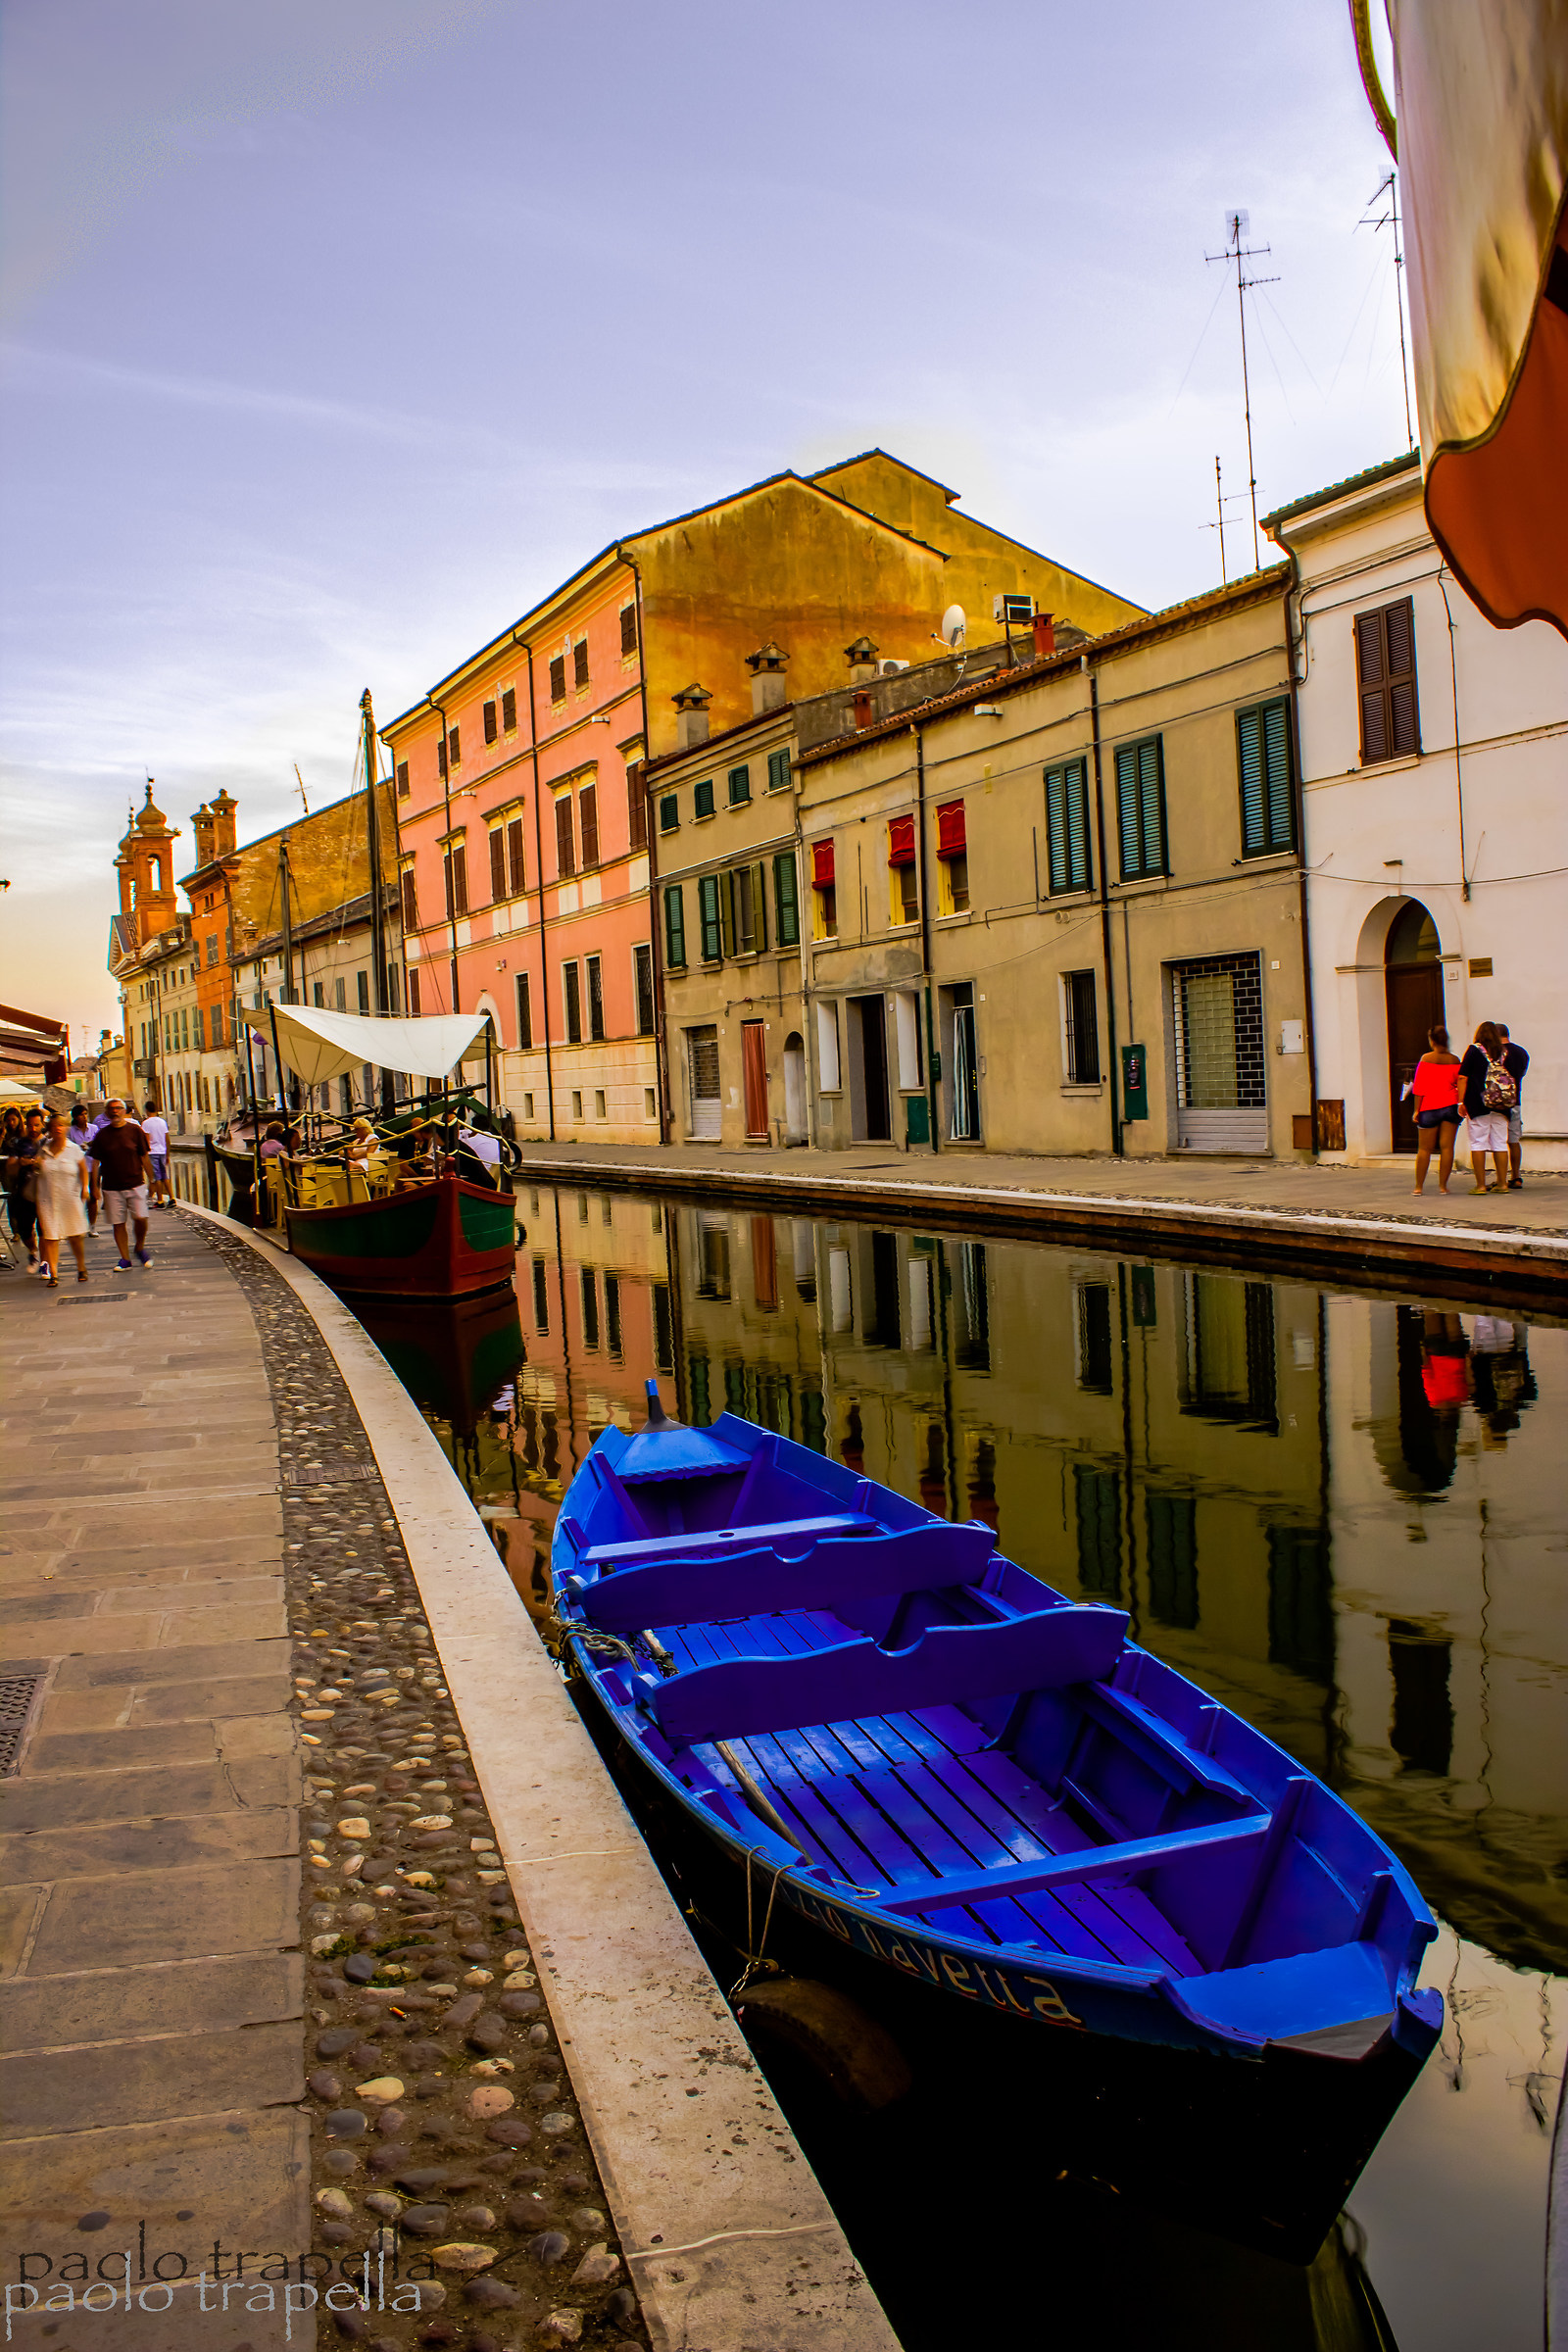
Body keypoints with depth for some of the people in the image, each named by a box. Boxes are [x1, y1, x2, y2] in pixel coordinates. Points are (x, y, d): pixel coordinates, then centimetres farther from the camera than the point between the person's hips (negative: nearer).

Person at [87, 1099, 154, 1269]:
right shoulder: (102, 1134, 4)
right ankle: (125, 1259, 11)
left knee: (140, 1218, -12)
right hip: (111, 1187, 1)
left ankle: (140, 1248, 14)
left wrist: (151, 1180, 5)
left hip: (135, 1184, -1)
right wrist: (95, 1186, 3)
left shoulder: (134, 1130, 2)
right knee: (118, 1223, 1)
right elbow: (95, 1162, 7)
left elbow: (144, 1157, 6)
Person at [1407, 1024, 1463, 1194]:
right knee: (1447, 1147, 3)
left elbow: (1420, 1087, -6)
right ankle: (1443, 1185, 2)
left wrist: (1417, 1109, -2)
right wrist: (1460, 1105, 18)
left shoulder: (1426, 1059, -6)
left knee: (1424, 1149, 5)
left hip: (1429, 1107, -2)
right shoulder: (1455, 1060, 1)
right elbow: (1460, 1084, 4)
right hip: (1451, 1106, 2)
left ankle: (1419, 1186, 6)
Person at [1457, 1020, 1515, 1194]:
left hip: (1478, 1105, -3)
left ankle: (1481, 1185, -4)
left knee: (1478, 1144, 0)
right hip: (1500, 1107, 4)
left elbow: (1463, 1077, -7)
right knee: (1500, 1144, 9)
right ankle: (1502, 1183, 9)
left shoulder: (1474, 1050, -2)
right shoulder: (1504, 1053, 7)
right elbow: (1511, 1078, 11)